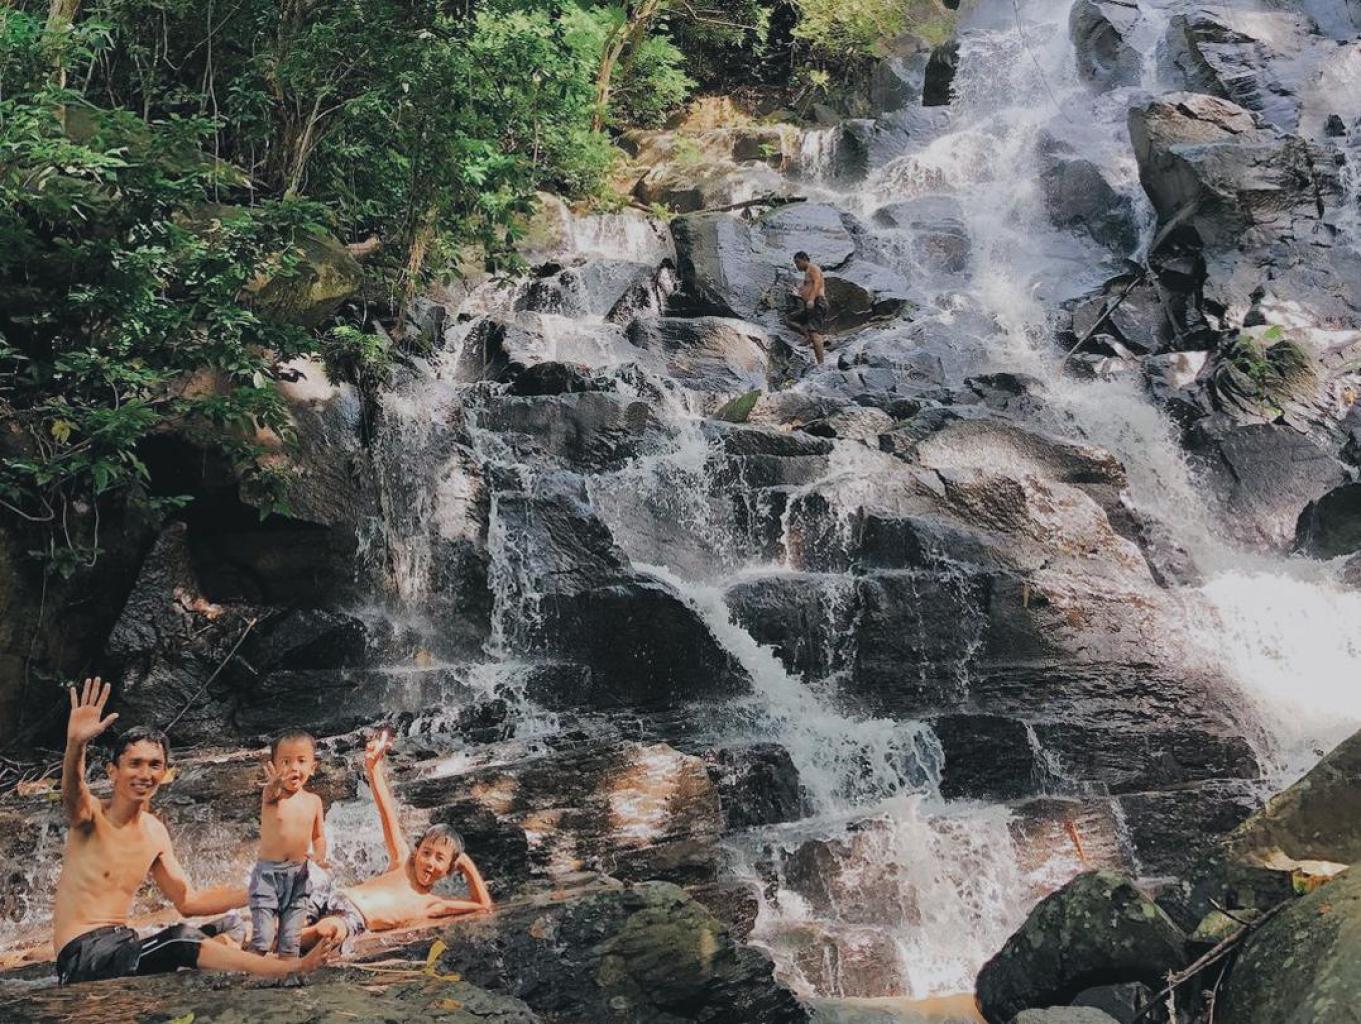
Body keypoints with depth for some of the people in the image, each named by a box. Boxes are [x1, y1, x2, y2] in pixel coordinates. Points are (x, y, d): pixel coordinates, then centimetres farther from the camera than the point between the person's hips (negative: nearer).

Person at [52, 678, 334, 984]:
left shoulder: (156, 832, 11)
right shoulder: (91, 814, -9)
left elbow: (188, 901, 14)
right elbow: (72, 793, -34)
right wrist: (76, 743, -55)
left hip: (123, 946, 8)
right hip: (83, 956, -8)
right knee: (182, 939, -26)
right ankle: (294, 970, -25)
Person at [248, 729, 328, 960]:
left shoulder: (314, 801, 1)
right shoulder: (271, 795, -10)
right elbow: (270, 795, -36)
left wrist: (319, 857, -11)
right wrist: (277, 783, -61)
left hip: (298, 875, 3)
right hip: (268, 873, -3)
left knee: (291, 941, 9)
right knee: (261, 938, -7)